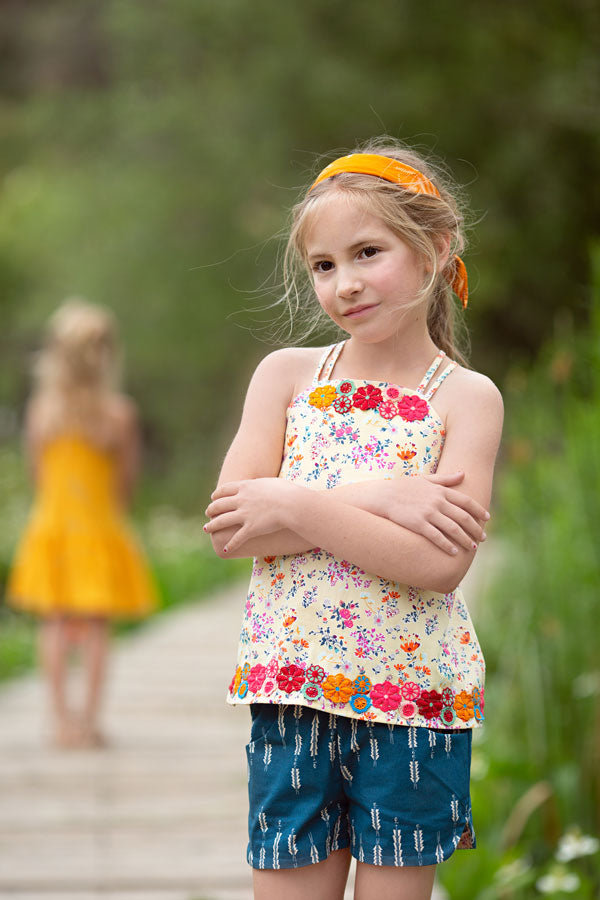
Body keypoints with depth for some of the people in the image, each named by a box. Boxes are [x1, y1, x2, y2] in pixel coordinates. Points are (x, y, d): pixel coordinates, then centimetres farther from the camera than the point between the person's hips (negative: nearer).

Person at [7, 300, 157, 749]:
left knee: (56, 625, 11)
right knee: (95, 628, 7)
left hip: (50, 525, 2)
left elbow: (38, 471, 3)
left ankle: (62, 719, 11)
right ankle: (88, 720, 8)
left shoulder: (40, 408, -6)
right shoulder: (120, 414, -14)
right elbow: (127, 480, -4)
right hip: (100, 525, -2)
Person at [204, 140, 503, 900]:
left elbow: (442, 564, -17)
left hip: (412, 699, -2)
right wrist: (376, 498, -16)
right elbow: (230, 530, -7)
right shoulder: (286, 375, 5)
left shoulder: (466, 398, -4)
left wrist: (295, 507, -17)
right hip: (291, 694, 2)